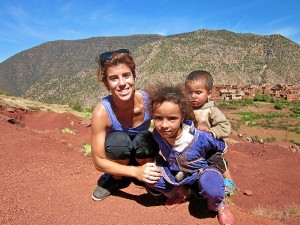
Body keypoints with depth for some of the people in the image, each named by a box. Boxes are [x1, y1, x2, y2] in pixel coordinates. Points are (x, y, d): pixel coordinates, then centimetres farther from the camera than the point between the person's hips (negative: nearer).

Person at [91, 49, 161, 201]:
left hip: (144, 156, 1)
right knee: (117, 139, -34)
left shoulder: (148, 101, -28)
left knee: (144, 139, -32)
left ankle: (151, 179, -2)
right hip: (118, 161, -1)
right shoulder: (101, 112, -30)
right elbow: (98, 161, -25)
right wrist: (136, 171, -38)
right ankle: (116, 179, -2)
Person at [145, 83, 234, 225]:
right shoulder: (157, 134, -24)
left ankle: (218, 206, 2)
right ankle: (181, 191, 6)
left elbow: (221, 146, -8)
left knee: (210, 185, -35)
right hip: (175, 173, 4)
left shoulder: (199, 138, -33)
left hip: (198, 172, -3)